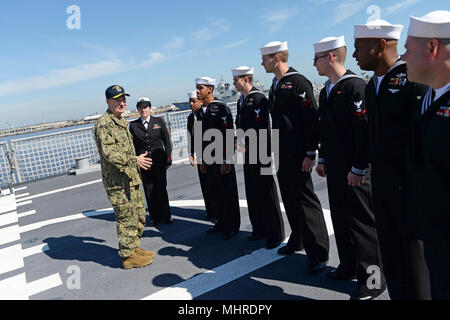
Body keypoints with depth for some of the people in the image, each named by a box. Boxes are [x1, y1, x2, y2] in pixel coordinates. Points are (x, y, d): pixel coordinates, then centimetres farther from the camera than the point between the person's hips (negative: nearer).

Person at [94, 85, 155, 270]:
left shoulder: (121, 121, 16)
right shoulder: (103, 124, -14)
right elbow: (109, 153, -26)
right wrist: (135, 160, -32)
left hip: (131, 178, 10)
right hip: (117, 182, -9)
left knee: (139, 215, 16)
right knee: (126, 219, -1)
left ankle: (134, 248, 31)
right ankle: (127, 256, 13)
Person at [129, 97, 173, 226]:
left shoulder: (159, 121, 4)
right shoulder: (133, 125, 5)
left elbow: (167, 141, 4)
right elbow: (132, 145, 6)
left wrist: (168, 160, -1)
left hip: (159, 161, -1)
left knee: (161, 189, 2)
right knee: (149, 191, 6)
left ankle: (166, 216, 18)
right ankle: (155, 217, 19)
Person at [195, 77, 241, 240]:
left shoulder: (221, 108, -10)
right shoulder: (200, 111, 13)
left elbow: (228, 135, -15)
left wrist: (226, 160, -19)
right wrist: (201, 160, 15)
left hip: (222, 159, -7)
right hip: (209, 160, 7)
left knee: (228, 193, 3)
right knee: (215, 194, 15)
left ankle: (232, 226, 16)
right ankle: (220, 223, 29)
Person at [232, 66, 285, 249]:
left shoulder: (259, 98, -12)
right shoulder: (241, 101, 16)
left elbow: (261, 127, -18)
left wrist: (247, 144, -13)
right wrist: (242, 143, 3)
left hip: (260, 153, -9)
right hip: (248, 153, 9)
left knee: (266, 193, -2)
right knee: (252, 193, 14)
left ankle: (275, 234, 11)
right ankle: (259, 229, 28)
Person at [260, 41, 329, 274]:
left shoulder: (298, 82, -11)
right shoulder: (275, 86, 16)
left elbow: (311, 119, -15)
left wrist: (310, 154, -18)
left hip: (297, 155, -9)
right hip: (281, 155, 9)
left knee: (305, 200, -3)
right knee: (290, 200, 17)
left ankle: (318, 253, 9)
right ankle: (297, 240, 33)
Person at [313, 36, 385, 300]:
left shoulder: (355, 86, -14)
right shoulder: (326, 91, 13)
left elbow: (365, 131, -19)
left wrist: (358, 168, -19)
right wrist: (323, 159, 16)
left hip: (354, 171, -9)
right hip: (334, 168, 9)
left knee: (361, 220, 2)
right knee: (340, 218, 17)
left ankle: (370, 278, 18)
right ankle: (349, 267, 33)